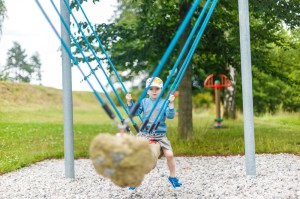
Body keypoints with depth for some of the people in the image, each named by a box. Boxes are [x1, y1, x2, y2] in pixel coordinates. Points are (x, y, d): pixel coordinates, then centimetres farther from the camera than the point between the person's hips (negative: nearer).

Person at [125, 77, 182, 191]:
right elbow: (134, 112, 2)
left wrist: (171, 103, -24)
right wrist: (129, 102, -11)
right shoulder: (144, 102, 7)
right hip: (145, 134, 1)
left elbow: (170, 116, -11)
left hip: (161, 135, -1)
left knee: (169, 155, -11)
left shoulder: (164, 103, 2)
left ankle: (172, 177, 14)